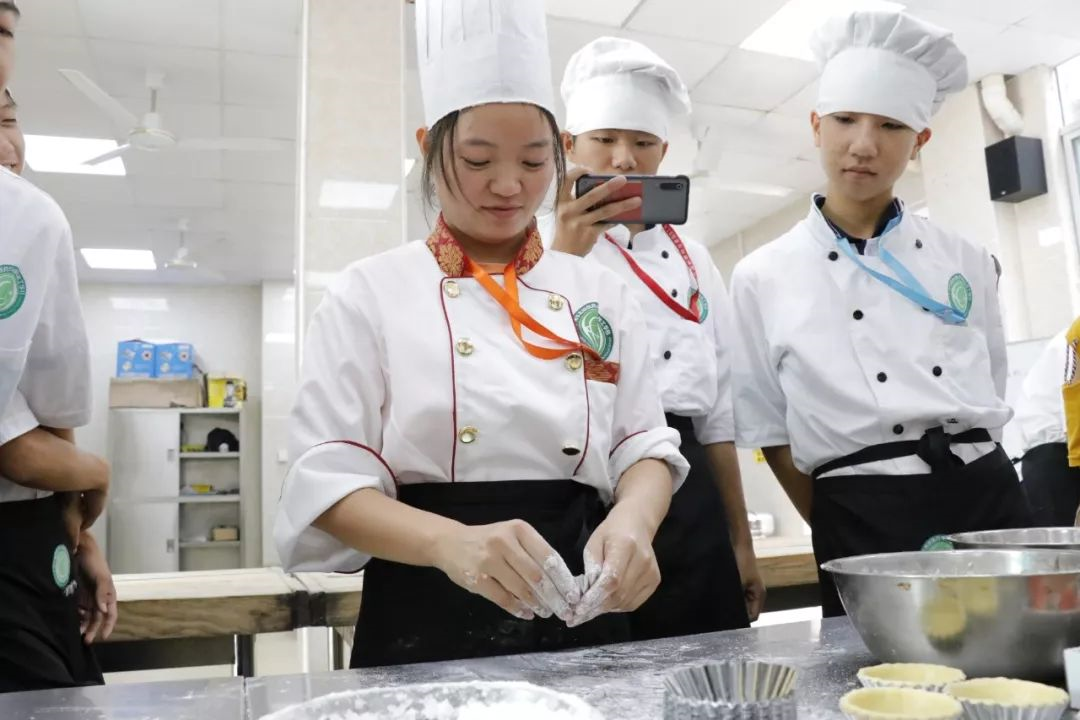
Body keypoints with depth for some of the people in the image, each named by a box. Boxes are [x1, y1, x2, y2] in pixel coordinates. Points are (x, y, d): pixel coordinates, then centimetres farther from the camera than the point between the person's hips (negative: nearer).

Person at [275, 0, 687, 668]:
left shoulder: (603, 292, 5)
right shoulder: (371, 292, -3)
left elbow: (645, 445, 5)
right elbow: (328, 478, -8)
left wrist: (632, 519, -18)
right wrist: (452, 541, -26)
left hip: (582, 621, 3)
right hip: (424, 628, -2)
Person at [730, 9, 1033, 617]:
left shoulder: (966, 262, 6)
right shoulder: (763, 278, -3)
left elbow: (992, 401, 17)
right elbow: (770, 431, 2)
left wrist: (969, 479, 12)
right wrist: (843, 535, 2)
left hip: (991, 502, 3)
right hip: (866, 527, -3)